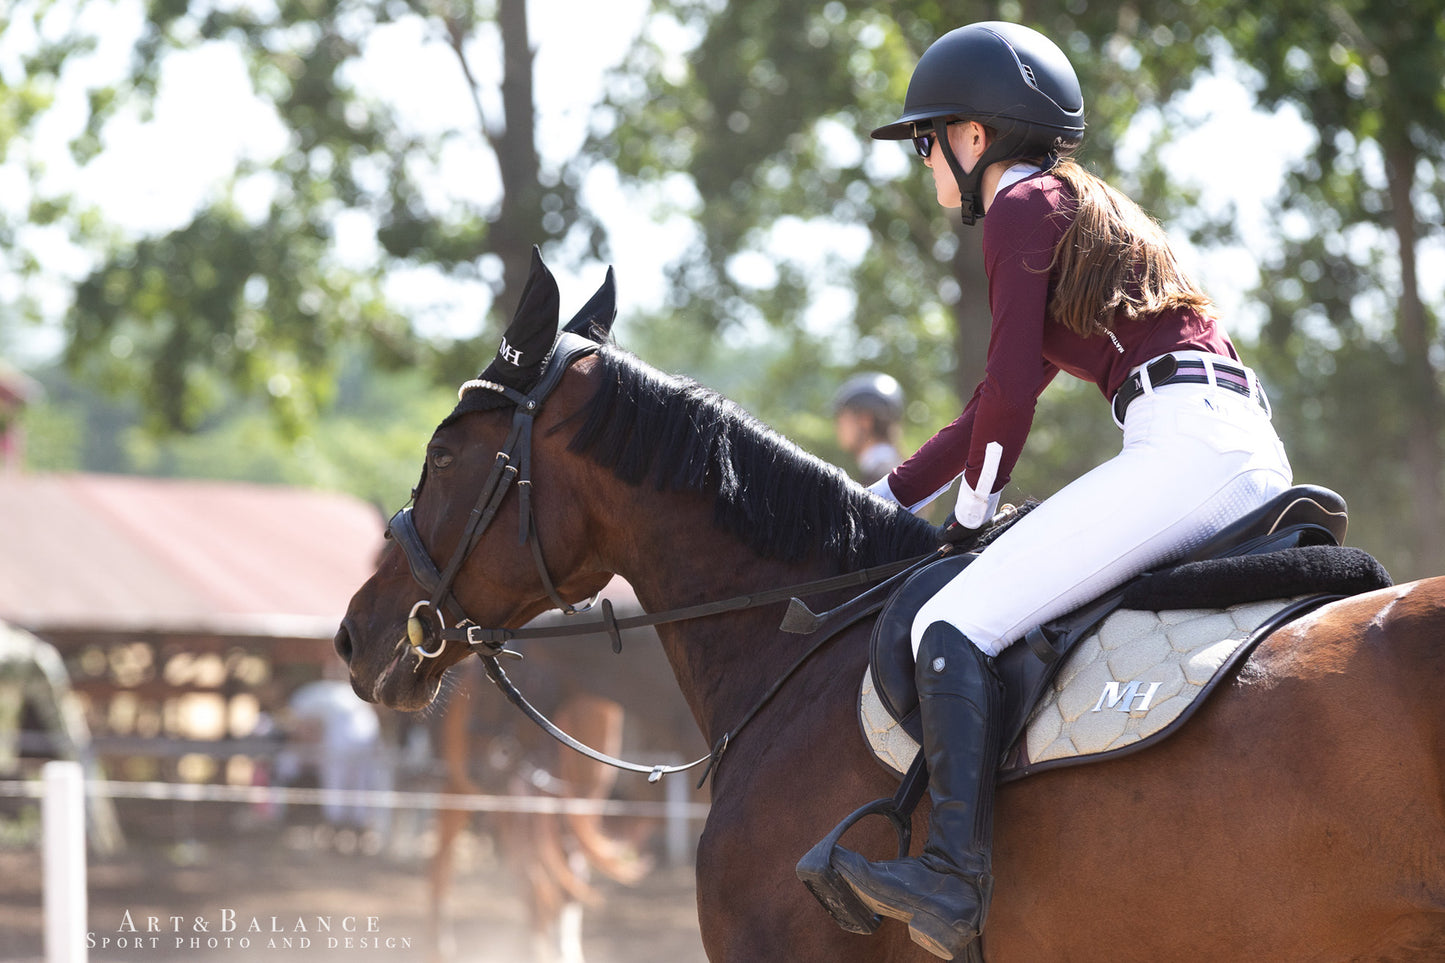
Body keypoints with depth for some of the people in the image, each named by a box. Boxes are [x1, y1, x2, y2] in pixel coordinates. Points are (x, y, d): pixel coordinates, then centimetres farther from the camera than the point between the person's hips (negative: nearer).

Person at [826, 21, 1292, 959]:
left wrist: (975, 506, 9)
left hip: (1187, 443, -10)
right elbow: (1001, 403, 34)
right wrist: (882, 500, 34)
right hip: (1253, 455, 10)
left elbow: (1009, 393, -7)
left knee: (957, 623, -14)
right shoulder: (1082, 209, 30)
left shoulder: (1023, 206, 1)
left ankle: (957, 882, -25)